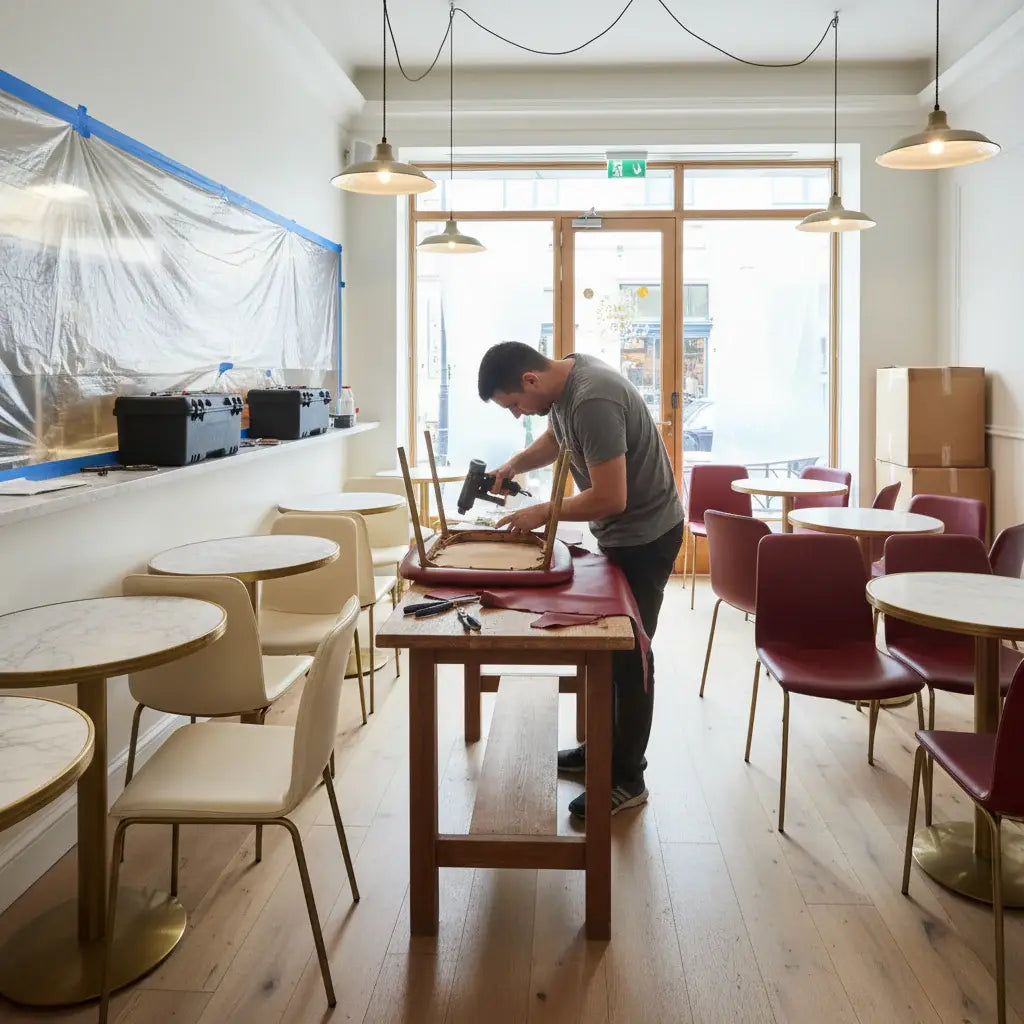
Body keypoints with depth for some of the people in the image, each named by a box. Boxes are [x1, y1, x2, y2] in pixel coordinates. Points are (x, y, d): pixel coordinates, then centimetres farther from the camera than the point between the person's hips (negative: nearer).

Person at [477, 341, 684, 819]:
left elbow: (611, 498, -30)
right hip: (619, 532, 10)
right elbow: (556, 438, 20)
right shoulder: (566, 375, 0)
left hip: (644, 537, -10)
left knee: (627, 655, -2)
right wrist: (514, 465, 4)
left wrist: (543, 512, -18)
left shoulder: (592, 401, -30)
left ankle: (627, 779, 10)